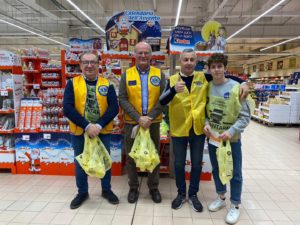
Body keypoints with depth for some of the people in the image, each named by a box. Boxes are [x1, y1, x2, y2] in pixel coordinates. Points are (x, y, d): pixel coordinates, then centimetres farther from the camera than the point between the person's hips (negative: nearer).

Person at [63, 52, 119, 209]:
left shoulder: (107, 84, -1)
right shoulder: (72, 83, -2)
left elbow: (114, 107, -9)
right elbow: (67, 108, -12)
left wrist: (99, 125, -20)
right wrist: (86, 126, -20)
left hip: (102, 131, 0)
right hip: (79, 131, 0)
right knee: (80, 163, 14)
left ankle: (106, 190, 35)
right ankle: (82, 192, 36)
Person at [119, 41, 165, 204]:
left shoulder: (159, 74, 3)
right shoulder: (126, 75, 1)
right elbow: (122, 99, -6)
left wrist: (150, 117, -15)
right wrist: (138, 118, -16)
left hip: (153, 122, 1)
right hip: (132, 122, 0)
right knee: (131, 156, 10)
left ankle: (154, 187, 30)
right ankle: (133, 187, 29)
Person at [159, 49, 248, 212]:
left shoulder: (204, 77, 1)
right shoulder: (172, 80, -3)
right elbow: (162, 102, -15)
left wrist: (242, 83, -8)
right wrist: (174, 90, -34)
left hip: (198, 129, 1)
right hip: (179, 130, -1)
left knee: (197, 164, 13)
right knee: (179, 164, 12)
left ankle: (193, 195, 34)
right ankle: (181, 193, 34)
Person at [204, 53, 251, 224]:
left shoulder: (236, 88, -13)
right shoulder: (208, 87, 0)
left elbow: (245, 116, -11)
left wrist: (232, 131, -22)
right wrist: (206, 123, -8)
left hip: (231, 138, -4)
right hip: (213, 137, 4)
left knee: (235, 173, 9)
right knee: (216, 169, 18)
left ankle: (235, 206, 28)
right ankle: (221, 198, 40)